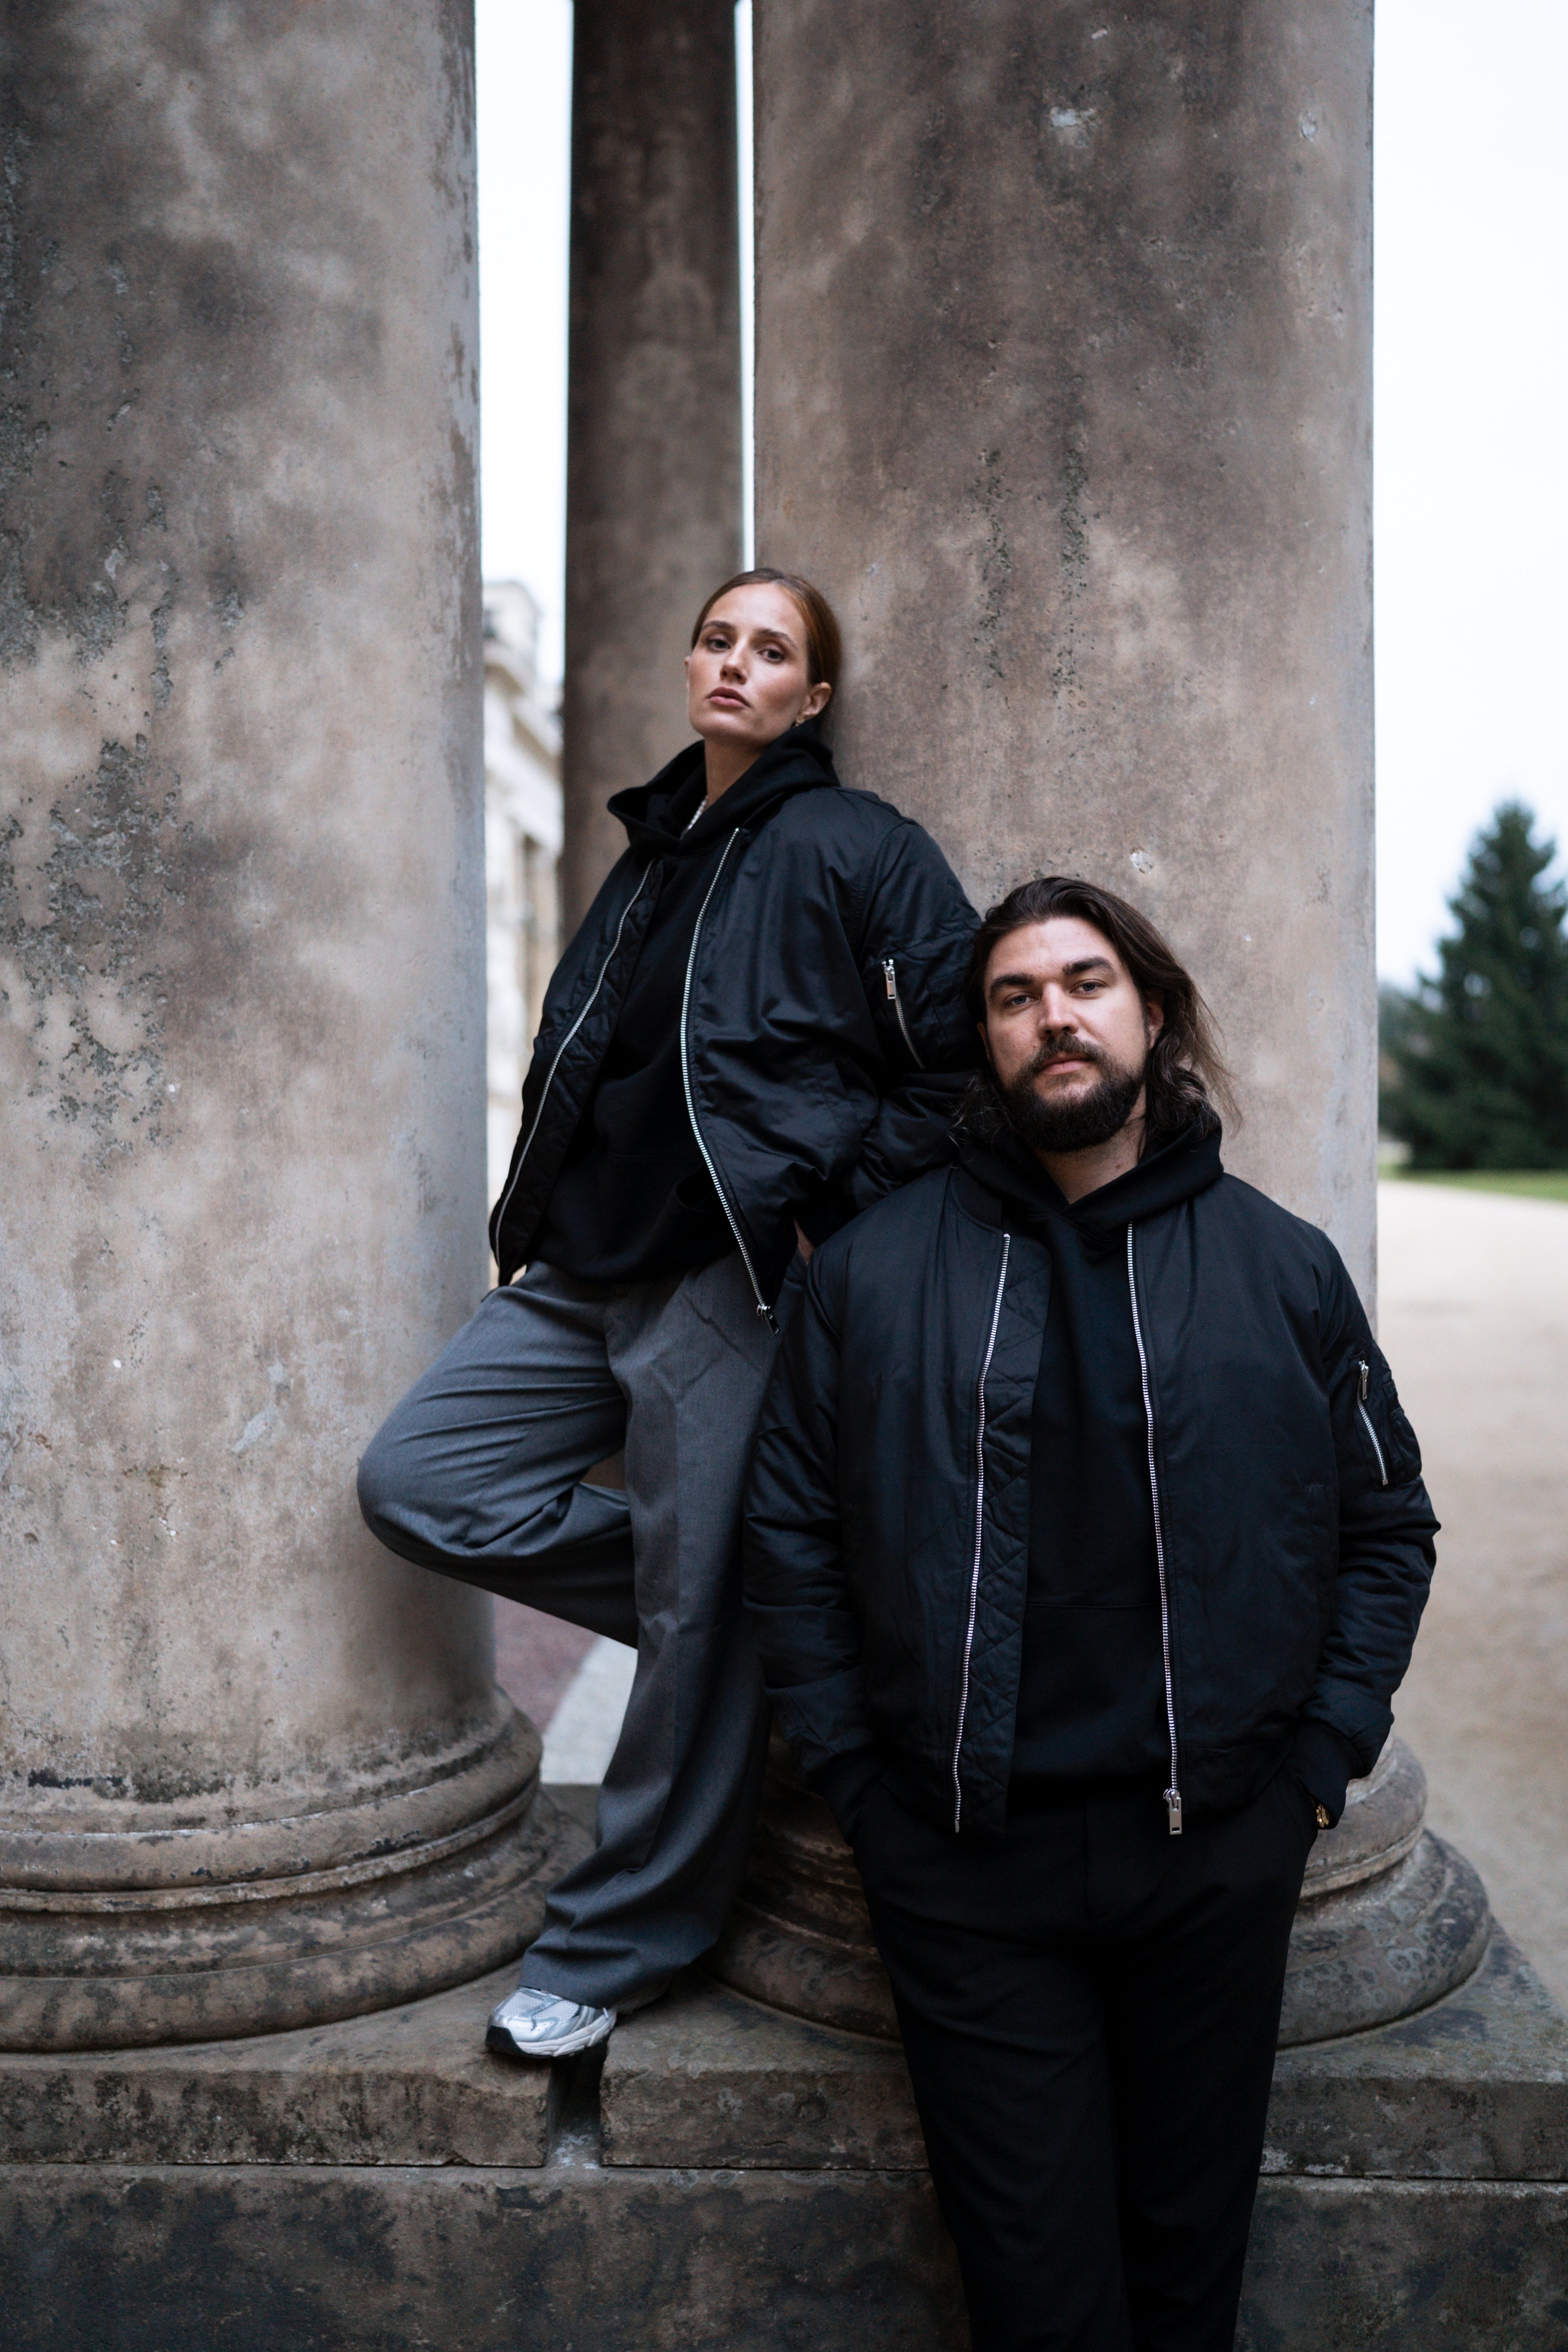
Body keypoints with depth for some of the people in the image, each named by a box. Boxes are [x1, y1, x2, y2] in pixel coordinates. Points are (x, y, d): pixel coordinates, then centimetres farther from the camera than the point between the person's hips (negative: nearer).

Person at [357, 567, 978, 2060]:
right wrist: (546, 1221, 15)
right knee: (414, 1484, 0)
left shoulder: (855, 848, -2)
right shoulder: (652, 852, 20)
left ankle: (615, 1947, 17)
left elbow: (967, 1056, -6)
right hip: (585, 1275, 8)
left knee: (700, 1615, -2)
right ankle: (751, 1601, 12)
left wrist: (842, 1207, -9)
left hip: (736, 1282, -7)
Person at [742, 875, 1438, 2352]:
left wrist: (1324, 1755, 1)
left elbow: (1387, 1522, 9)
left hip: (1217, 1851, 1)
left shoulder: (1284, 1268, 3)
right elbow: (790, 1535, 3)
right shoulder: (874, 1268, 0)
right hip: (963, 1858, -1)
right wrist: (849, 1771, -2)